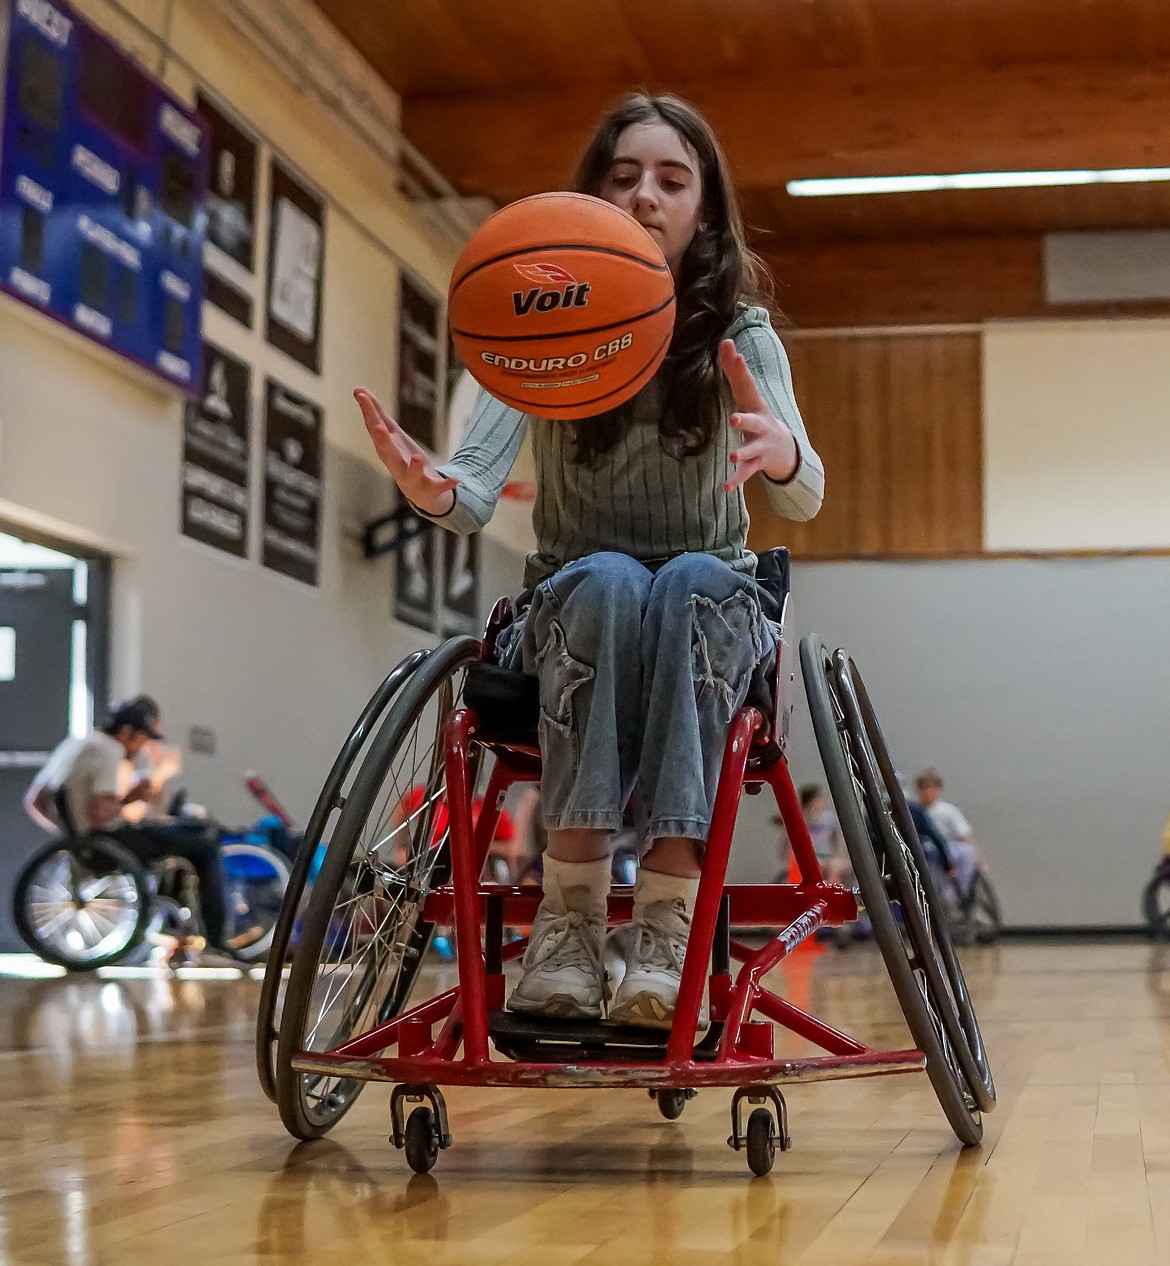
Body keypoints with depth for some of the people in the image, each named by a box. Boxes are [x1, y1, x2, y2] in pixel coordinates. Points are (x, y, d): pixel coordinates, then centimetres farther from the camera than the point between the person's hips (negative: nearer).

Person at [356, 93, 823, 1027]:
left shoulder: (740, 335, -4)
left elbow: (805, 499, -21)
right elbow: (478, 498, -17)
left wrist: (783, 456, -46)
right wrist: (431, 492, -43)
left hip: (711, 611, 0)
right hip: (573, 614, 0)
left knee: (692, 581, -35)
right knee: (606, 580, -35)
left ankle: (666, 925, -42)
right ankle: (569, 917, -37)